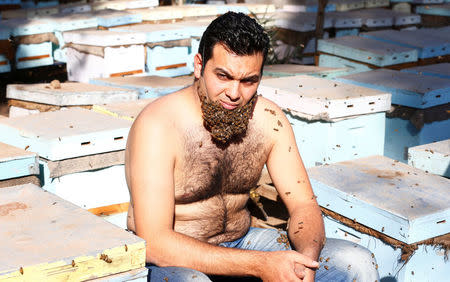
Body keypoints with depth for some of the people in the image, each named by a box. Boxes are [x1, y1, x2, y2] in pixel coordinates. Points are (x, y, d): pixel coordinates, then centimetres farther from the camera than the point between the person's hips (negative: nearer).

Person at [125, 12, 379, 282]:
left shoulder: (268, 119, -5)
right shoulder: (158, 125, -21)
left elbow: (304, 204, -1)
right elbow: (154, 242, -27)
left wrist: (305, 260, -24)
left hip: (241, 242, 5)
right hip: (172, 258, -4)